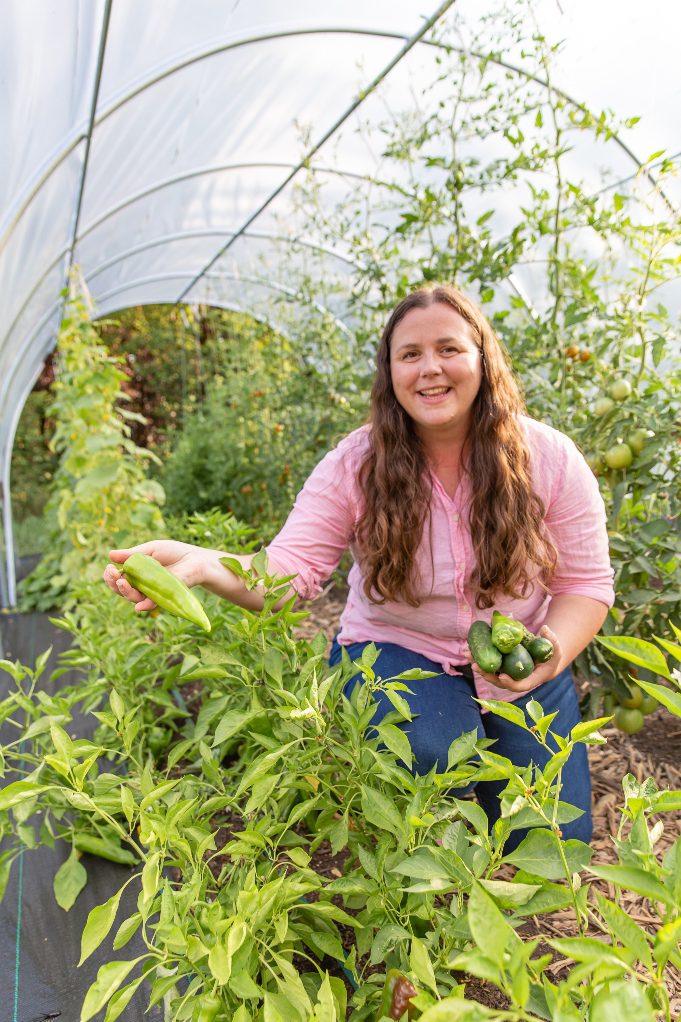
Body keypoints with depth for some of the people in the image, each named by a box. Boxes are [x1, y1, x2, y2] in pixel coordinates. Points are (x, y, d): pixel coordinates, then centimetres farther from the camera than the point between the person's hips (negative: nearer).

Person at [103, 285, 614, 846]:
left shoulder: (549, 458, -13)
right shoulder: (356, 464, -14)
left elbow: (586, 584, -7)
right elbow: (289, 570, -20)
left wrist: (551, 653, -28)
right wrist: (201, 564, -41)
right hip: (401, 651, -1)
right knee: (434, 760, -32)